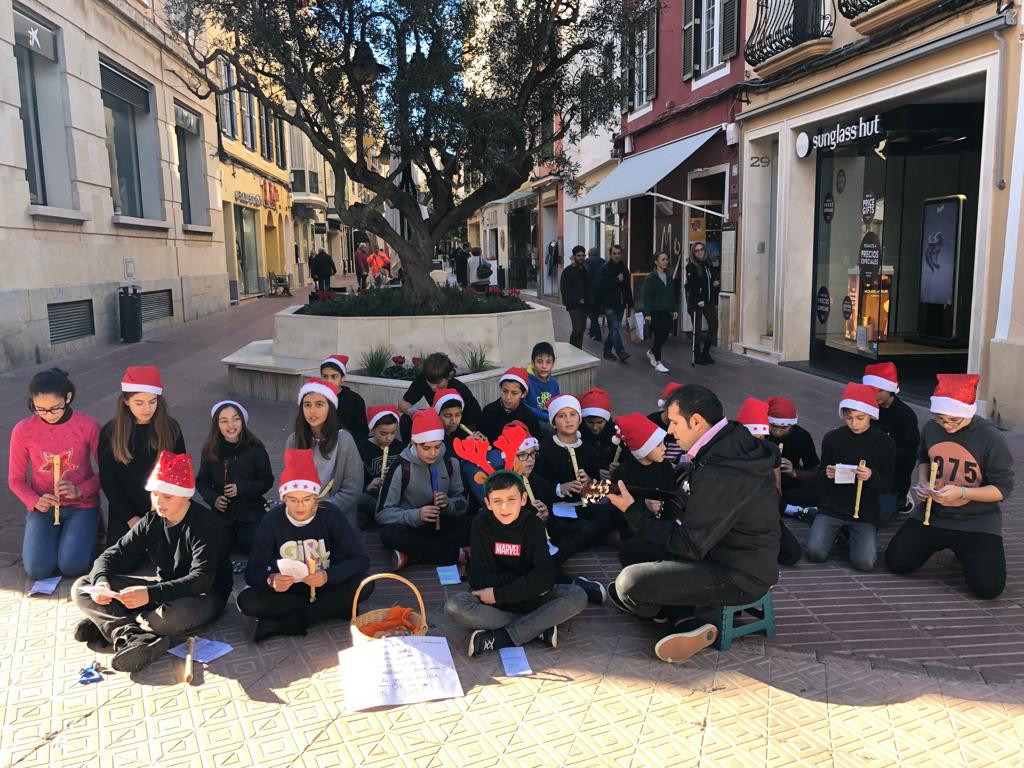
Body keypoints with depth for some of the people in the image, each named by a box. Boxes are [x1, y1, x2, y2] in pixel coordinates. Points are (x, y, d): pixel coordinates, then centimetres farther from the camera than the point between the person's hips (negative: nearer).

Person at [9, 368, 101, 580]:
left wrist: (80, 490, -20)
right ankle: (55, 535, 17)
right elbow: (15, 479, 3)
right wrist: (35, 501, -15)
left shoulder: (88, 426, -12)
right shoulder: (22, 430, -8)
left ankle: (88, 533, 14)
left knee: (72, 566, -20)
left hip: (81, 505, -2)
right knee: (38, 569, -17)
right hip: (43, 507, 2)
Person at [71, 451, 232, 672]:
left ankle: (108, 624, -14)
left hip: (203, 595, -6)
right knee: (81, 588, -7)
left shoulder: (206, 524, -20)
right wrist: (101, 581, -24)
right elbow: (114, 554, 0)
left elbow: (201, 580, -30)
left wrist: (151, 594, -43)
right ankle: (141, 639, -28)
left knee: (176, 614, -43)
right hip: (162, 587, 7)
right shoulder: (151, 521, -1)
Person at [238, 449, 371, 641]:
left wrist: (328, 575, -34)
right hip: (286, 590, 0)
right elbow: (253, 571, -11)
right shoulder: (273, 520, -11)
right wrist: (271, 580, -35)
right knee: (247, 601, -27)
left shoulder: (330, 515, -13)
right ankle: (332, 609, -20)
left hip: (323, 587, 0)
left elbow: (360, 559, -16)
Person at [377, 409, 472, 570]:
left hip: (440, 524, 3)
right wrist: (416, 515, -27)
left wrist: (448, 503, -17)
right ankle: (455, 553, -26)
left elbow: (462, 502, 6)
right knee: (390, 534, -36)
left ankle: (412, 554, -23)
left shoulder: (450, 462, -2)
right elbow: (383, 513, -13)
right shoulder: (402, 467, -12)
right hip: (410, 526, -3)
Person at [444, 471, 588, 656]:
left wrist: (499, 594, -24)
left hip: (527, 598, 1)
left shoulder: (533, 524, -9)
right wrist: (525, 582, -20)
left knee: (577, 596, -24)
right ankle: (539, 628, -24)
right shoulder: (481, 523, -10)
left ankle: (500, 638, -26)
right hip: (489, 596, 0)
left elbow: (545, 576, -19)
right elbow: (478, 578, -14)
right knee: (454, 607, -32)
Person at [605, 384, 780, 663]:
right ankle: (685, 623, 3)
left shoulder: (718, 474, -29)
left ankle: (682, 621, 10)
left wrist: (633, 511, -16)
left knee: (628, 583, -19)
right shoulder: (736, 442, 1)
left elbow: (689, 546, -21)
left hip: (740, 578, -10)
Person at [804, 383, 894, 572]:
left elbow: (889, 484, -1)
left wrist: (872, 476, -23)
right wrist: (826, 475, -15)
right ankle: (836, 531, 16)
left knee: (864, 562, -19)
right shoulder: (832, 438, 0)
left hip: (865, 512, -1)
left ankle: (853, 535, 14)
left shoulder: (884, 442, -3)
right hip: (831, 508, 1)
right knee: (814, 553, -17)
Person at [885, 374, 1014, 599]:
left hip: (978, 521, -4)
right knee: (896, 562, -4)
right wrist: (922, 482, -2)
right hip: (931, 513, 4)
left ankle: (966, 551, 17)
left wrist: (961, 492, -27)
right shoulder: (931, 428, -2)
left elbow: (1003, 488, -13)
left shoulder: (991, 439, -17)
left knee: (988, 587, -18)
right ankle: (941, 543, 25)